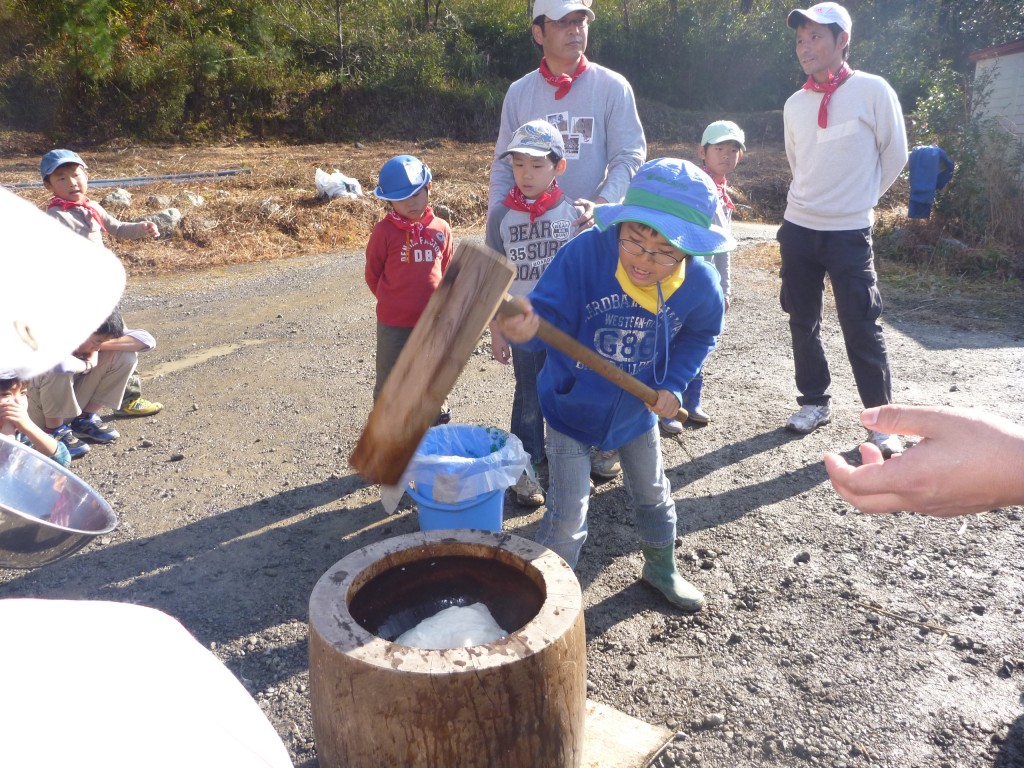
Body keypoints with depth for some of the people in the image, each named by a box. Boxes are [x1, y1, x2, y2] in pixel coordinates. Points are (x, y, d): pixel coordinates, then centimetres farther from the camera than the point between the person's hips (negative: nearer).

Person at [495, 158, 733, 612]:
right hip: (572, 406, -3)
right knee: (567, 516, 0)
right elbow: (550, 315, -32)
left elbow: (701, 334, 1)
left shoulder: (700, 284, -19)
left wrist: (673, 385, -10)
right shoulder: (586, 253, -31)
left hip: (638, 409, 4)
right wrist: (526, 327, -55)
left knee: (653, 496, 23)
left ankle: (662, 570, 50)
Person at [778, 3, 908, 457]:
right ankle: (815, 402, 25)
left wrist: (858, 198, 9)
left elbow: (894, 155, 2)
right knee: (803, 323, 9)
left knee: (862, 328, -3)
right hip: (798, 229, 4)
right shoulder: (794, 104, 4)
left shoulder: (872, 91, -8)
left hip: (850, 232, -4)